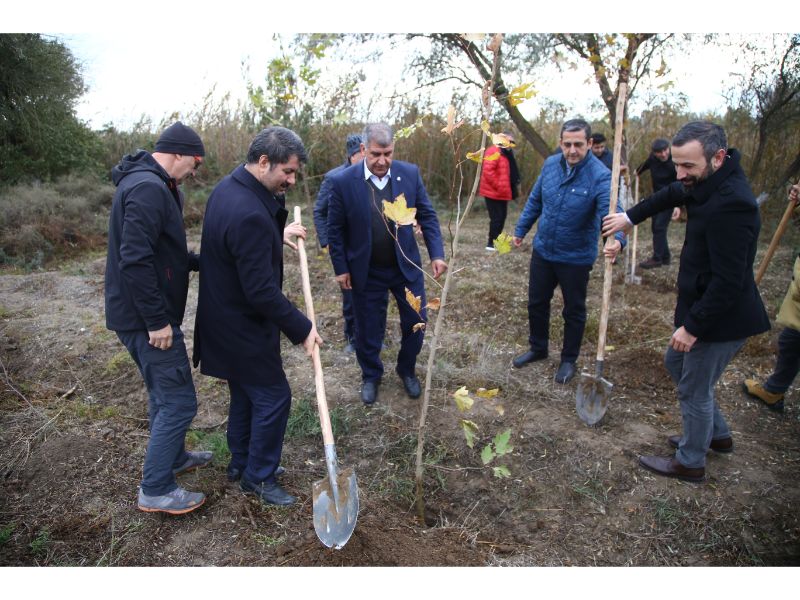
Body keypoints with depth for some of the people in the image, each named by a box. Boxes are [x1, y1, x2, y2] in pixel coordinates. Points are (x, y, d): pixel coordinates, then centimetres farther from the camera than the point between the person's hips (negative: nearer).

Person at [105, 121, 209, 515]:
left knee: (164, 392, 23)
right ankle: (156, 491, 12)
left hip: (141, 314, 11)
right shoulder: (149, 188, -21)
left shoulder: (147, 183, 13)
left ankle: (173, 457, 41)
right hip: (146, 318, -11)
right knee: (179, 400, -1)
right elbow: (135, 259, -28)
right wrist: (157, 320, -24)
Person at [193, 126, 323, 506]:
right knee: (273, 396, 5)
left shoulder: (228, 187, 3)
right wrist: (301, 329, -19)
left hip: (225, 318, 10)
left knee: (245, 392, 22)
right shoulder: (250, 214, -30)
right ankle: (258, 477, 22)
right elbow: (262, 291, -29)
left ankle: (241, 462, 40)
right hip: (243, 327, -10)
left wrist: (277, 237, 13)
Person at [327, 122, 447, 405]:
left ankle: (407, 370, 39)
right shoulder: (343, 181, -14)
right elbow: (335, 229, -5)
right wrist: (341, 268, -4)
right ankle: (371, 376, 38)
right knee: (367, 330, 13)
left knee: (416, 323, 12)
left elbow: (427, 216, -1)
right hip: (366, 272, -2)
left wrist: (437, 253, -9)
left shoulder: (410, 173, -8)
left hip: (407, 266, 2)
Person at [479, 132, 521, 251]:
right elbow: (487, 171, -25)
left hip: (502, 193, 10)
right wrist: (498, 186, -22)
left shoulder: (507, 153, 17)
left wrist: (514, 188, 14)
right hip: (493, 193, -10)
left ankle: (495, 241, 22)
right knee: (497, 218, -8)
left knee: (501, 217, 13)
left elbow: (511, 174, 25)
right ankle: (491, 244, 0)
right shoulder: (493, 151, -14)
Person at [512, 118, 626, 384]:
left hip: (576, 258, -5)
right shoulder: (550, 164, -4)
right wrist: (521, 229, 14)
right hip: (542, 251, 5)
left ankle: (569, 360, 32)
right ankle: (538, 348, 40)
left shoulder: (600, 176, -21)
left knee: (574, 311, 12)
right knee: (537, 303, 18)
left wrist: (617, 239, -52)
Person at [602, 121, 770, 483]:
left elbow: (728, 281, -29)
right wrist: (630, 217, 23)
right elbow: (672, 194, 25)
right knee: (676, 363, 25)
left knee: (694, 389, 7)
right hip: (700, 304, 10)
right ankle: (718, 434, 43)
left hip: (722, 318, -10)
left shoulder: (730, 204, -29)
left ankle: (690, 463, 29)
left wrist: (693, 326, -23)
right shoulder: (709, 182, 1)